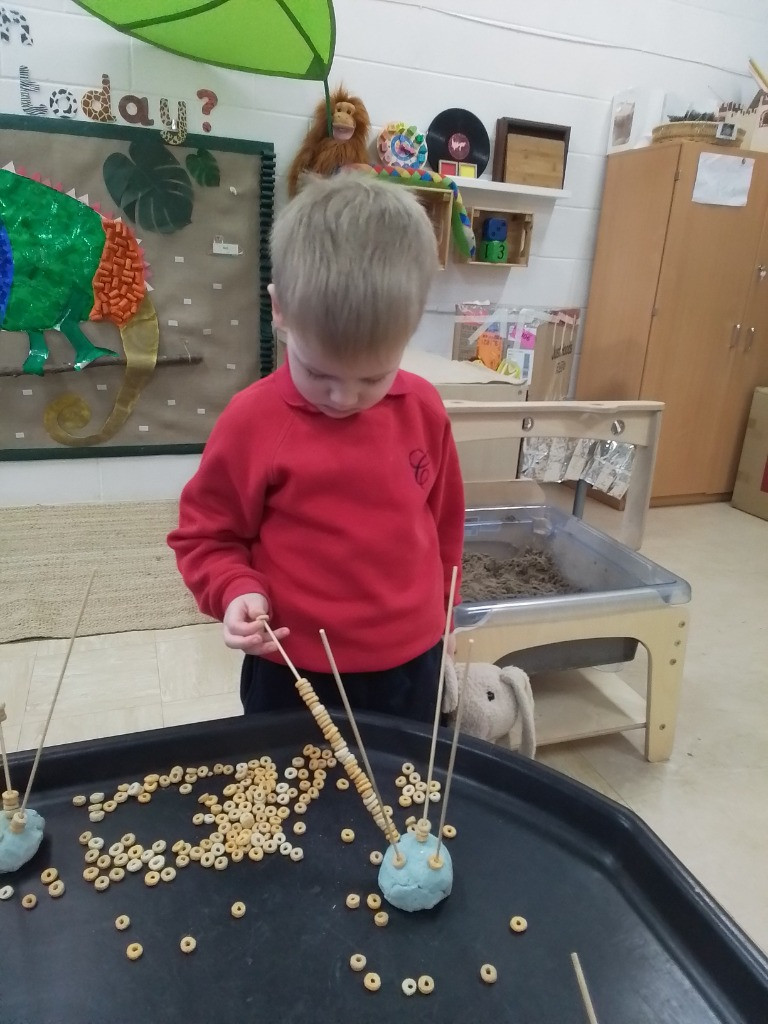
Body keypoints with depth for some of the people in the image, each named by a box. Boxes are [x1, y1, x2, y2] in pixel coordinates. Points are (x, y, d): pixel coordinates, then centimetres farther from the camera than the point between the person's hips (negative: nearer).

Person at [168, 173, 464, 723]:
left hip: (411, 667, 3)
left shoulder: (424, 411, -6)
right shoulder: (252, 420, -16)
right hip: (294, 675, -2)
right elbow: (206, 534, -4)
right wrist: (237, 591, -22)